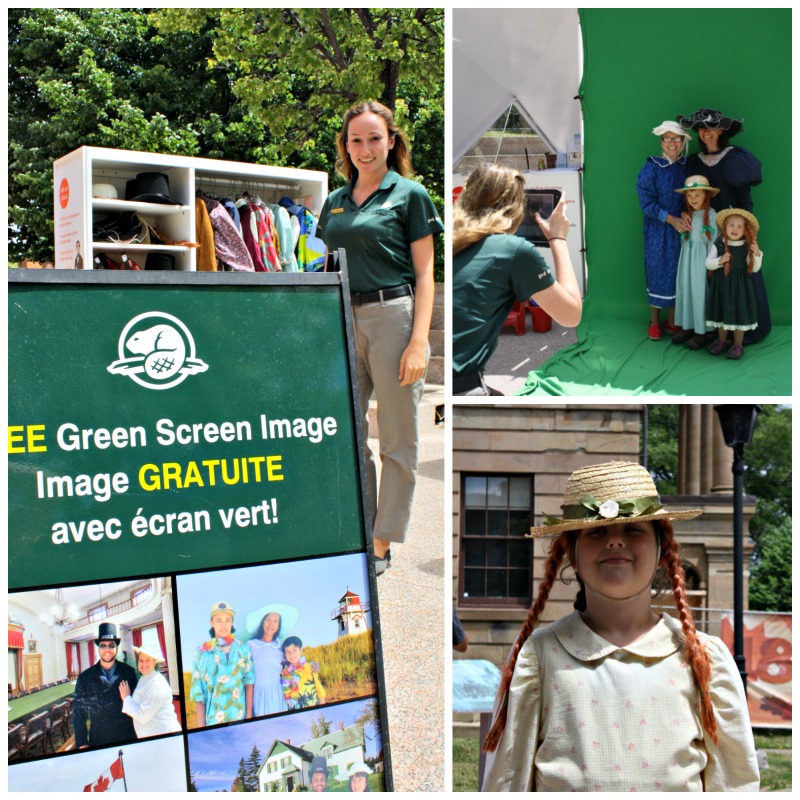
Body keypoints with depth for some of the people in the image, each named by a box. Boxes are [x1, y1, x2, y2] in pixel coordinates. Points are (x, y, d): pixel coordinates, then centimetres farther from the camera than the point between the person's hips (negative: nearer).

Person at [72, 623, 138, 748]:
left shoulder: (129, 673, 2)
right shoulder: (85, 677, 2)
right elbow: (79, 712, 2)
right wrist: (82, 744, -4)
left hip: (128, 740, 0)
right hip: (97, 743, 0)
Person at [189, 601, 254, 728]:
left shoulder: (242, 649, 1)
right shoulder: (203, 652, -3)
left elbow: (249, 683, 4)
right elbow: (198, 693, -2)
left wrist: (249, 717, -1)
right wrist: (201, 726, -6)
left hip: (239, 718, 1)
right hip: (213, 719, -1)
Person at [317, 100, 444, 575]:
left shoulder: (409, 194, 1)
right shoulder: (336, 202, 15)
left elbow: (424, 274, -3)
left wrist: (419, 341, -12)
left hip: (393, 316, -5)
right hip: (343, 321, 6)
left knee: (397, 440, 1)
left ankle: (383, 544, 10)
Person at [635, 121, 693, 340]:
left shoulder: (686, 167, 2)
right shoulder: (651, 168, -8)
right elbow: (647, 202, -10)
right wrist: (670, 219, -18)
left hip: (681, 228, 3)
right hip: (658, 229, -3)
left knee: (677, 272, 5)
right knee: (657, 271, 1)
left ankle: (671, 321, 17)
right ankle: (654, 321, 14)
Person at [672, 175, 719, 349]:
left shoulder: (711, 215, -11)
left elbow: (713, 241, -9)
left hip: (702, 259, -6)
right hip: (686, 258, 6)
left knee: (699, 293, -1)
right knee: (684, 291, 8)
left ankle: (700, 333, 7)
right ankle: (686, 327, 19)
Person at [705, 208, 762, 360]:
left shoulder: (747, 247, -7)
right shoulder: (718, 245, -5)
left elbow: (754, 269, -4)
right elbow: (708, 263, -2)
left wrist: (757, 255, -20)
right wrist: (719, 261, -20)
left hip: (739, 286, -2)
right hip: (721, 285, 2)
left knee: (739, 314, 5)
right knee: (721, 312, 14)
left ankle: (737, 345, 20)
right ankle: (722, 341, 33)